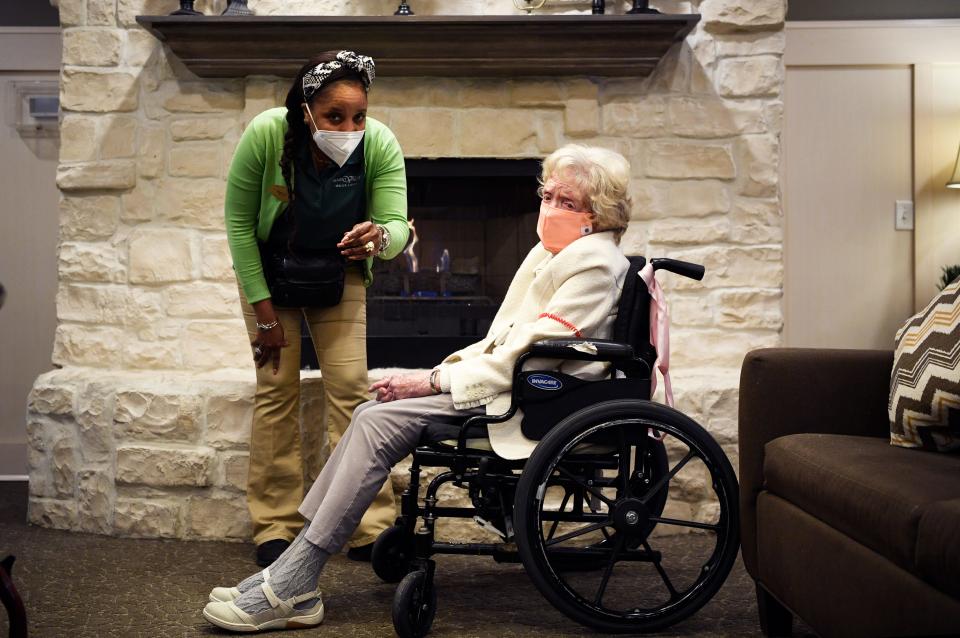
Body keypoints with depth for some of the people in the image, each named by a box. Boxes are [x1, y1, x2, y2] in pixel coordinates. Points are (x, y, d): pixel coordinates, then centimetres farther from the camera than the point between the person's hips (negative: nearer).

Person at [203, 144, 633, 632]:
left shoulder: (594, 263, -12)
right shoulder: (549, 251, 18)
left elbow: (527, 354, -19)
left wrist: (435, 381, -16)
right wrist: (445, 368, 4)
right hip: (511, 381, 9)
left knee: (381, 421, -20)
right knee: (374, 411, -6)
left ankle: (293, 589, -19)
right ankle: (292, 569, -8)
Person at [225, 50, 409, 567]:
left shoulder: (380, 145, -27)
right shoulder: (265, 135, -31)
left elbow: (399, 224, -30)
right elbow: (238, 222, -19)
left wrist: (380, 237, -56)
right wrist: (262, 307, -17)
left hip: (339, 272, 1)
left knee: (350, 385, -6)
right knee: (277, 388, -5)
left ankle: (369, 527, -1)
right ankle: (276, 528, 5)